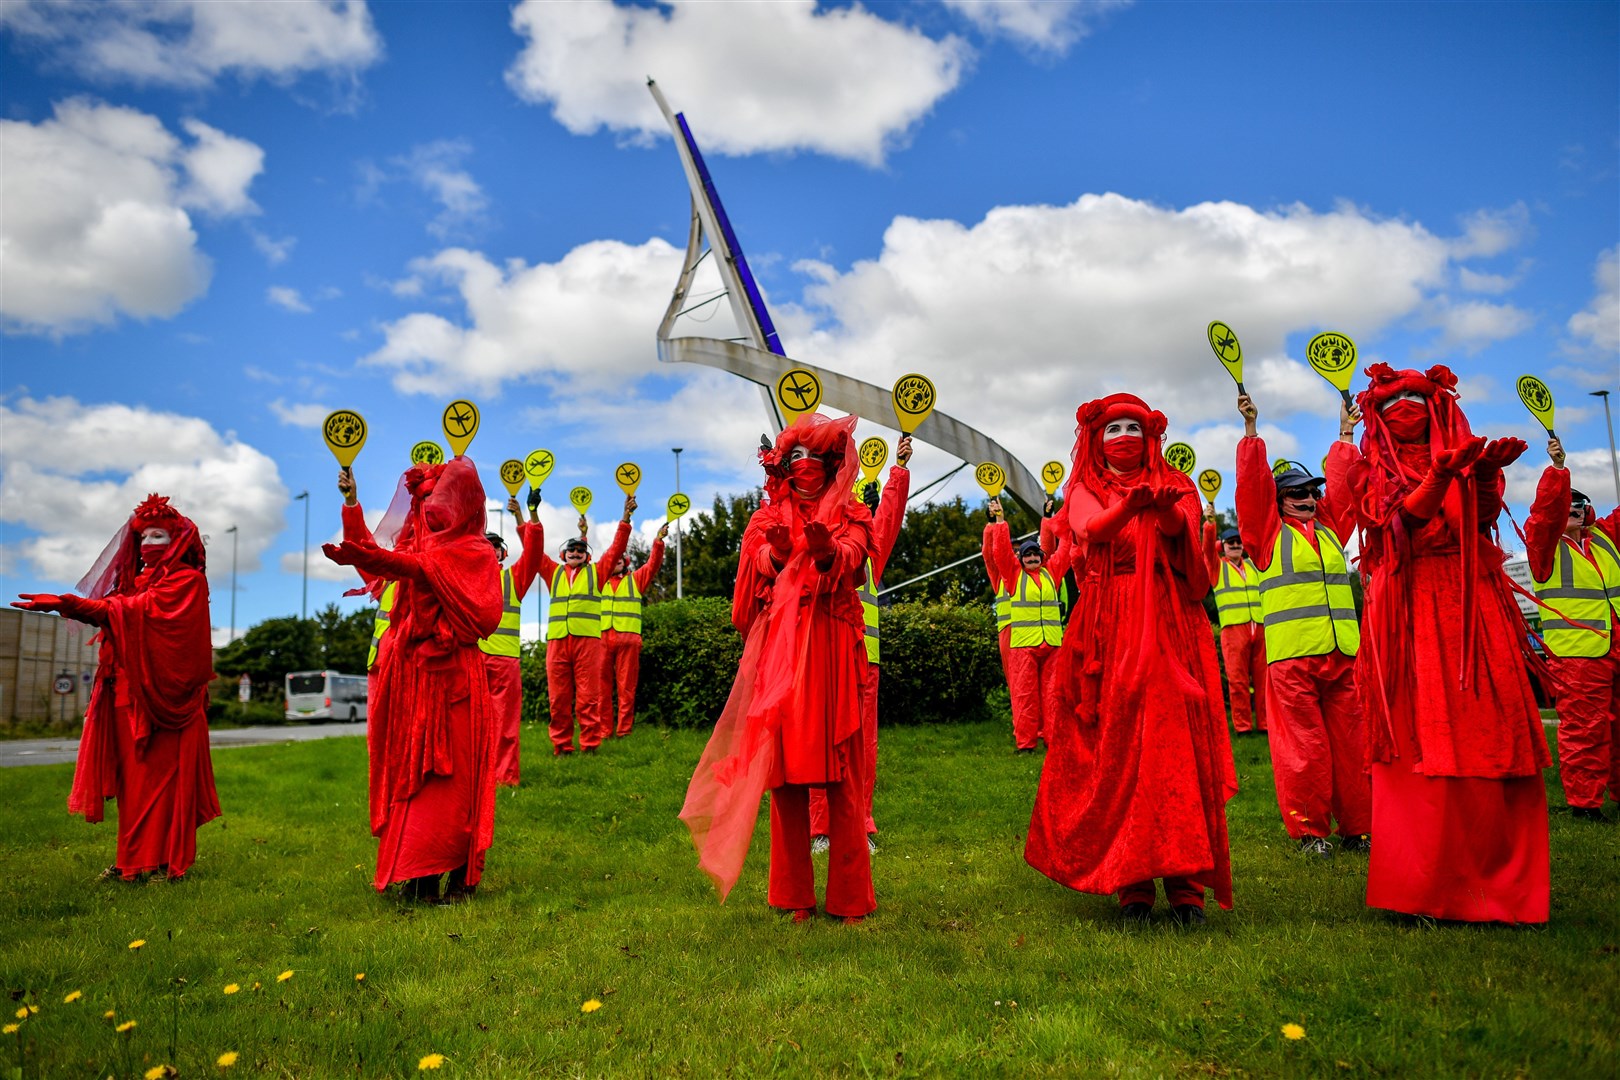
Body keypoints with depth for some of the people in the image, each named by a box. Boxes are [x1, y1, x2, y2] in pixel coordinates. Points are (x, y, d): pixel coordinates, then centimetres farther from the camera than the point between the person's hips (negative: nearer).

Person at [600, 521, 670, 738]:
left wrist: (658, 540, -7)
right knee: (602, 685, -1)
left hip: (628, 638, -1)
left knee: (626, 686, -2)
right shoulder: (599, 581, 18)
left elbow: (653, 564, 5)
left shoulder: (635, 579, 16)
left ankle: (624, 730, -1)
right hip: (602, 637, 1)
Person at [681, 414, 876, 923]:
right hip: (778, 649, 2)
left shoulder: (849, 516, 14)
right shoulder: (768, 520, 19)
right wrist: (777, 554, -22)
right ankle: (795, 895, 8)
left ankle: (849, 895, 3)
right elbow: (758, 572, 1)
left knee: (840, 770, -5)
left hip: (832, 650, -1)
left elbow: (852, 559, -8)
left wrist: (827, 552, -31)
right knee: (783, 765, -1)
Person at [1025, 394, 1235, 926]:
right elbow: (1091, 529, -9)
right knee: (1116, 747, -7)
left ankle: (1186, 885, -6)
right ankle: (1131, 884, -3)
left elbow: (1181, 527, -5)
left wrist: (1163, 509, -28)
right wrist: (1129, 505, -29)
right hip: (1110, 629, 0)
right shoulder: (1086, 490, 15)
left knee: (1177, 738, -9)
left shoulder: (1172, 486, 17)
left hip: (1169, 624, 1)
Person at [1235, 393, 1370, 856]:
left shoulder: (1330, 528, 20)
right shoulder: (1270, 532, 8)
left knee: (1350, 741, 6)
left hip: (1343, 652, 4)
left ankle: (1357, 826, 15)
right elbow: (1252, 483, 1)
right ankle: (1309, 830, 6)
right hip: (1291, 654, -4)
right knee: (1303, 746, -3)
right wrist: (1251, 431, -1)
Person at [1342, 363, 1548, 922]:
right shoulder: (1373, 472, 10)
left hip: (1472, 609, 3)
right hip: (1410, 613, -3)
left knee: (1487, 739, -3)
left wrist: (1487, 477, -14)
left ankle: (1495, 883, 6)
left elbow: (1483, 521, 3)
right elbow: (1404, 519, -10)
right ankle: (1422, 889, -3)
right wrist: (1438, 476, -26)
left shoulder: (1462, 461, 20)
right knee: (1423, 742, -9)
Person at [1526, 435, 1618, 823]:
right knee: (1583, 728, -6)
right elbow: (1546, 511, -14)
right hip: (1576, 653, -6)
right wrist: (1557, 469, -22)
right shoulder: (1547, 545, 2)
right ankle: (1584, 802, -1)